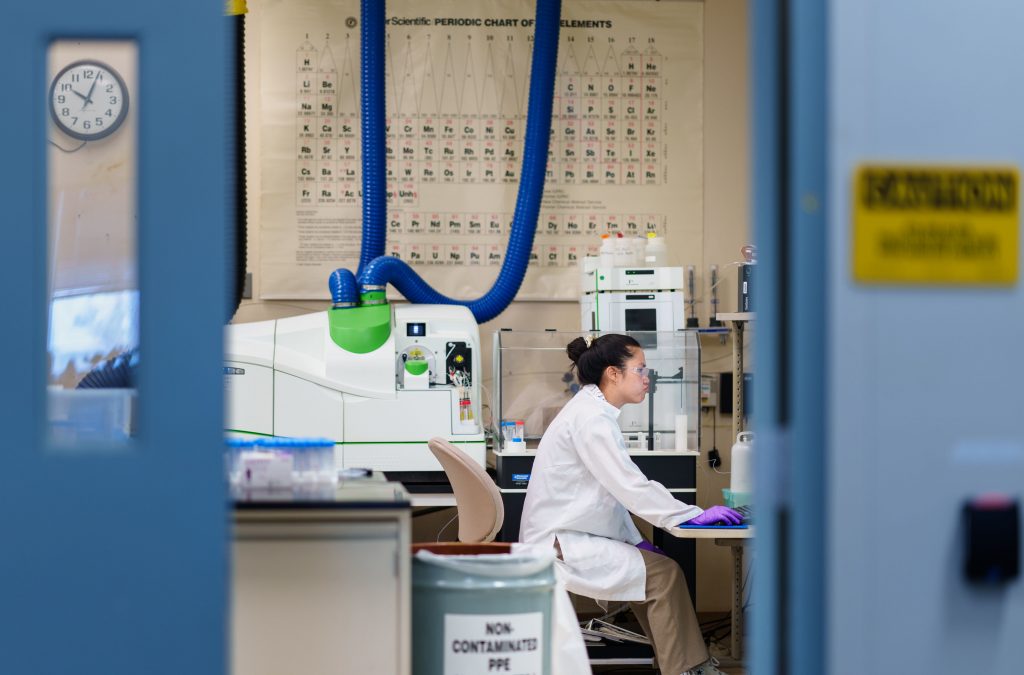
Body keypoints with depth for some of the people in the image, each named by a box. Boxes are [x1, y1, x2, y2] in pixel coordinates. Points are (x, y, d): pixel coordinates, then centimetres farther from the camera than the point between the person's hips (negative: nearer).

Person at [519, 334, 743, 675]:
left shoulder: (593, 411, 13)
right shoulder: (591, 419, -19)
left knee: (655, 572, 7)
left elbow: (615, 489, 18)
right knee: (664, 574, -12)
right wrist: (696, 516, -16)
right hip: (561, 546, -10)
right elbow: (631, 487, -22)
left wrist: (637, 542, 10)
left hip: (569, 537, 10)